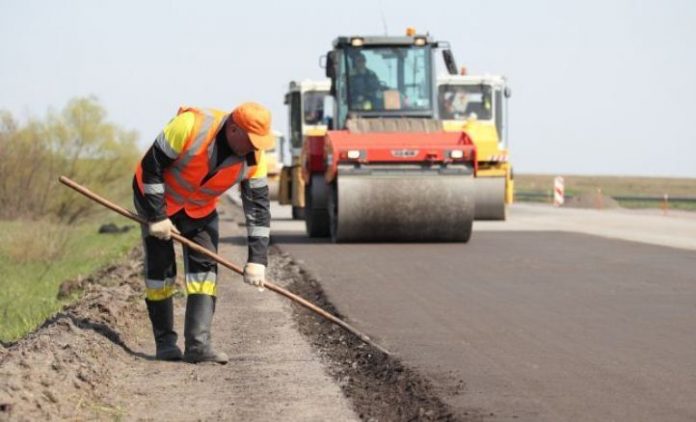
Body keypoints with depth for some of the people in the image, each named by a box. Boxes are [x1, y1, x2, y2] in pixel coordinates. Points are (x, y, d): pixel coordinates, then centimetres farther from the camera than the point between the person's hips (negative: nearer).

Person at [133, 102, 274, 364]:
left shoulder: (253, 158, -19)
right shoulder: (190, 126, -34)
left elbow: (258, 206, -13)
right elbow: (151, 167, -25)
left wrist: (257, 260, -18)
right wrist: (156, 216, -23)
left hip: (201, 209, 4)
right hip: (158, 198, -4)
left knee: (205, 267, -8)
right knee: (160, 268, -5)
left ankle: (198, 344, -12)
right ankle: (165, 342, 8)